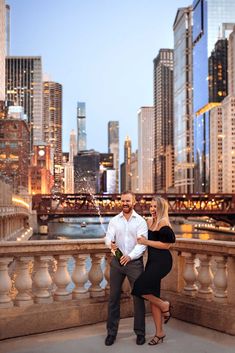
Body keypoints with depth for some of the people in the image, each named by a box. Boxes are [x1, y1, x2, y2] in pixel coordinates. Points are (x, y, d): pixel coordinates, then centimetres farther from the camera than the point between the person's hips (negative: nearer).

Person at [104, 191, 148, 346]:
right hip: (117, 262, 2)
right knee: (114, 297, 7)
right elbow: (108, 237, -6)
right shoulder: (114, 220, 5)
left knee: (138, 297, 3)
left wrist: (130, 256, -28)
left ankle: (140, 332, 17)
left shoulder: (140, 221, -3)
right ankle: (111, 332, 17)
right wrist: (111, 244, -30)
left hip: (135, 262, -2)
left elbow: (142, 243, -12)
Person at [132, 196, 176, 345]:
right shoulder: (149, 221, 13)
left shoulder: (164, 222, -11)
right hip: (152, 260, 8)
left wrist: (147, 242, -14)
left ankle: (164, 305, 8)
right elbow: (145, 238, 24)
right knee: (152, 296, 9)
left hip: (162, 261, -8)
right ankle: (159, 333, 19)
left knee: (140, 288, -17)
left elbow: (166, 244, -17)